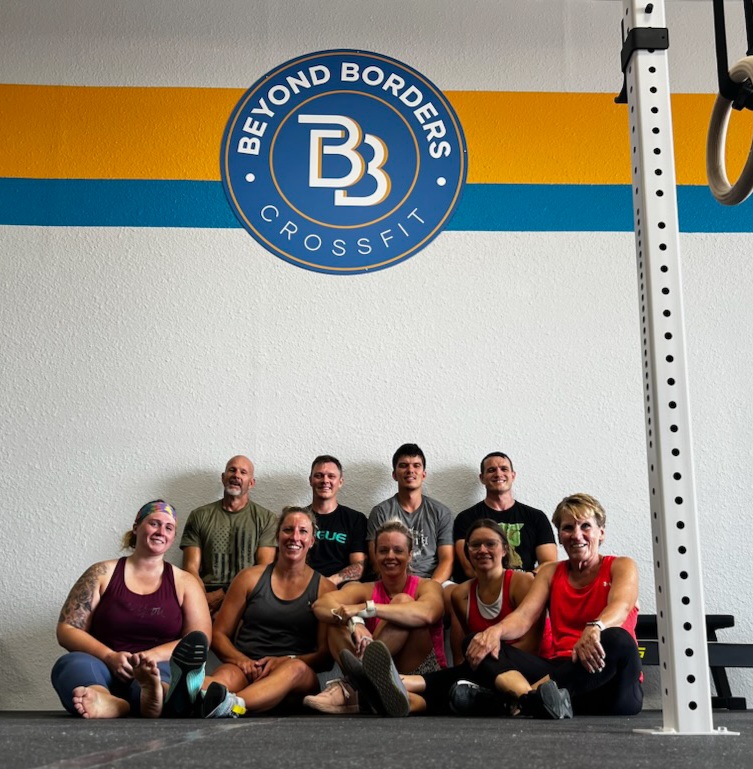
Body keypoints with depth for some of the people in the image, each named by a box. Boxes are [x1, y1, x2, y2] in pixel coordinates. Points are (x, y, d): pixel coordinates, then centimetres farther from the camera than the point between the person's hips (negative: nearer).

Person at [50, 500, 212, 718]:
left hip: (159, 669, 0)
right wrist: (110, 657, -12)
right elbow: (67, 629, 6)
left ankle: (153, 695, -68)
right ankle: (104, 701, -62)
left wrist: (153, 655, -14)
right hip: (106, 670, 1)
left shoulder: (184, 583, 15)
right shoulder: (103, 574, 12)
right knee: (71, 663, -31)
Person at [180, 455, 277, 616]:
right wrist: (205, 598, -15)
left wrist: (223, 594, -13)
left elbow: (264, 569, 0)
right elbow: (191, 567, 6)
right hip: (207, 593, 1)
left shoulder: (267, 519, 10)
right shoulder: (199, 516, 14)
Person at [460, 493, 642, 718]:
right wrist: (495, 630, -22)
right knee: (479, 645, -14)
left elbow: (621, 606, -15)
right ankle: (531, 698, -45)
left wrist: (594, 629, -38)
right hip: (561, 670, 3)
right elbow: (524, 617, 2)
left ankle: (526, 697, -39)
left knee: (617, 640, -37)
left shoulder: (621, 566, 8)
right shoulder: (550, 572, 17)